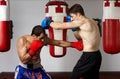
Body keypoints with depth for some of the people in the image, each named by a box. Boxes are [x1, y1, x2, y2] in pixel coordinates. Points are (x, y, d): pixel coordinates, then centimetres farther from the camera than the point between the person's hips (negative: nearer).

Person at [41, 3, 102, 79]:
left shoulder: (82, 22, -16)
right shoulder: (91, 22, 12)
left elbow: (59, 26, -16)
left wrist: (49, 23, 2)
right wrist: (74, 28, 10)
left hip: (89, 56, -9)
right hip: (96, 55, 9)